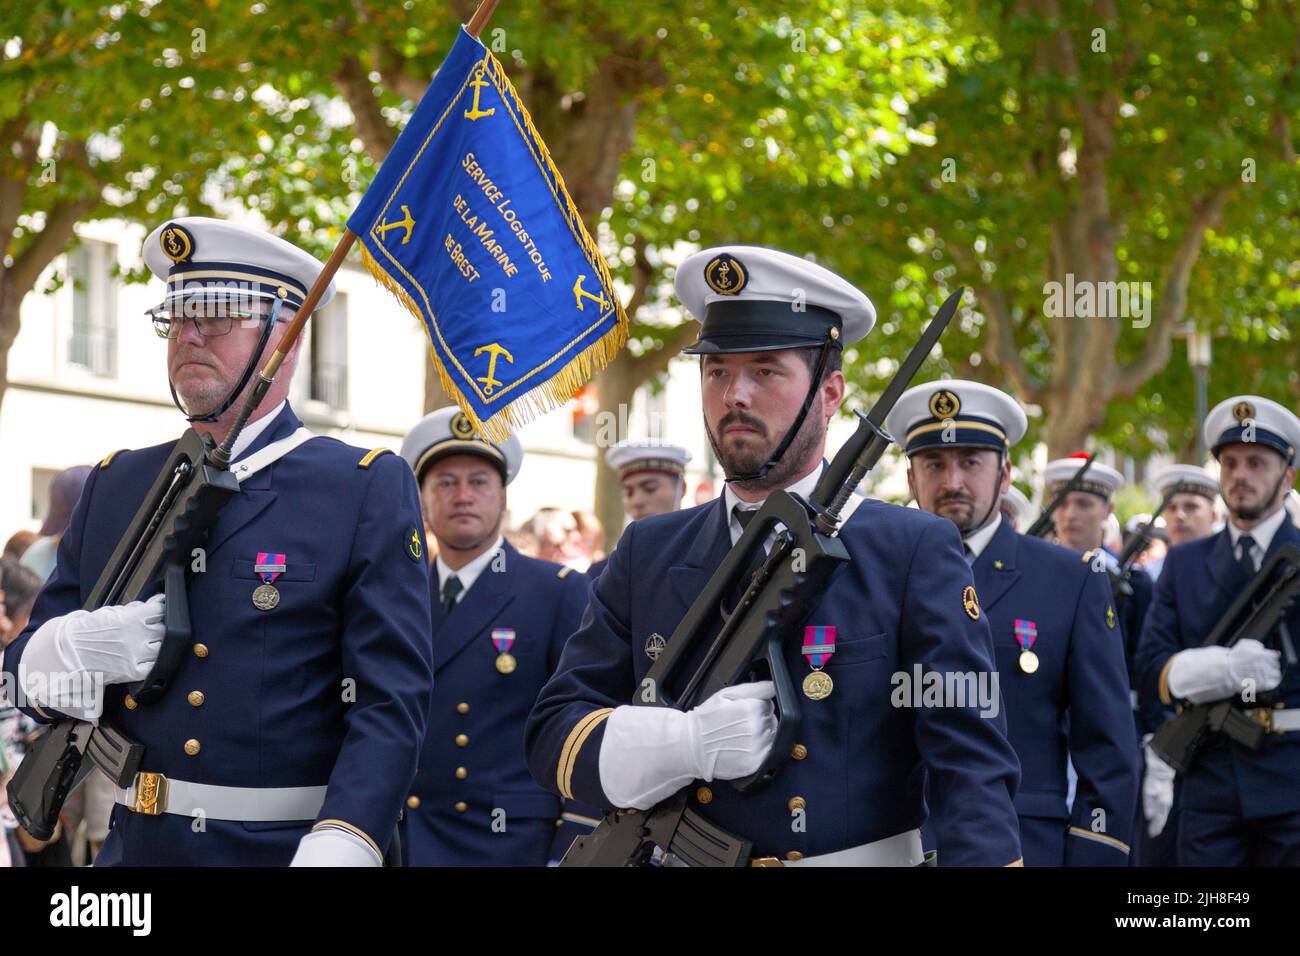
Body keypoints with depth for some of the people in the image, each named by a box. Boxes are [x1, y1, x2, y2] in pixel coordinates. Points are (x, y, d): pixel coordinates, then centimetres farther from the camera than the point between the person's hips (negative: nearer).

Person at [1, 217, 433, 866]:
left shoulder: (369, 489, -4)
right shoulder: (115, 487, 10)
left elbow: (392, 701, -12)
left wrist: (338, 849, -27)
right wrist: (72, 650, -11)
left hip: (291, 850, -4)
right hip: (136, 845, 4)